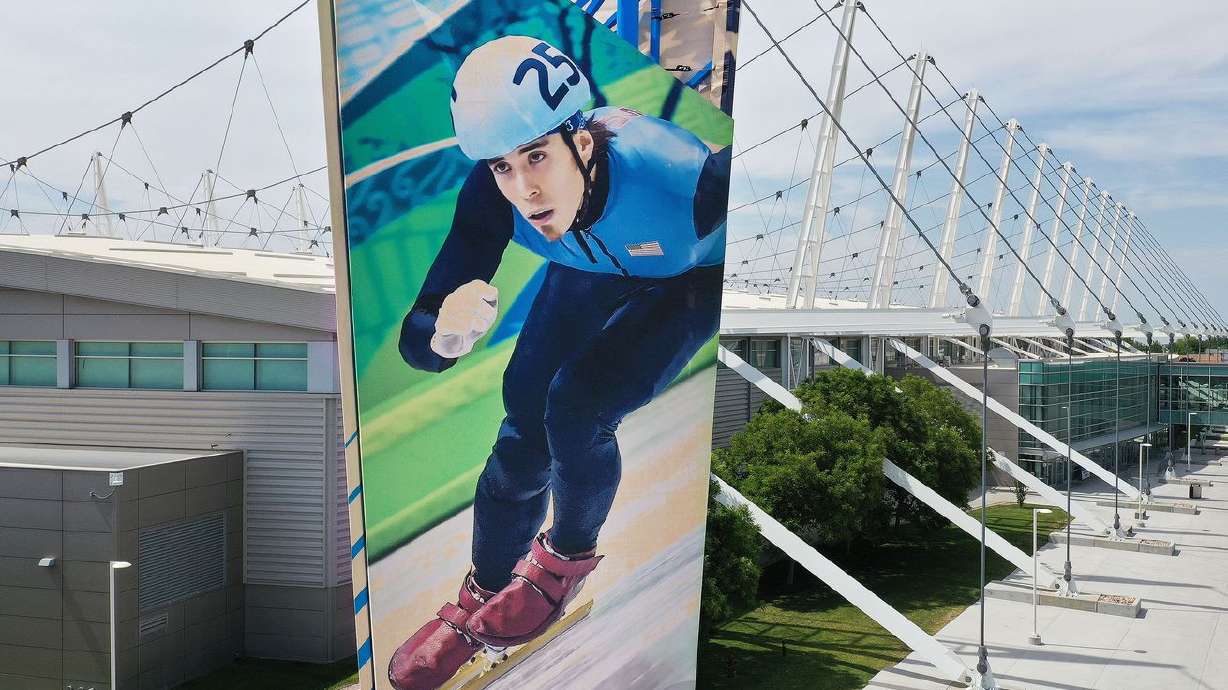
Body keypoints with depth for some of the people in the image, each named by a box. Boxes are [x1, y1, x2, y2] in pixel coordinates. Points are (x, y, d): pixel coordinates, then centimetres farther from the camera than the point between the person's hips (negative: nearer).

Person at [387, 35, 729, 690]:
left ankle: (569, 556, 15)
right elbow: (416, 340, -31)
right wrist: (444, 335, -55)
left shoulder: (678, 181, -44)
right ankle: (480, 602, 22)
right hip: (595, 267, 3)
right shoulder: (492, 197, -32)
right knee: (526, 420, -3)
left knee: (575, 408, -19)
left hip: (699, 274, -3)